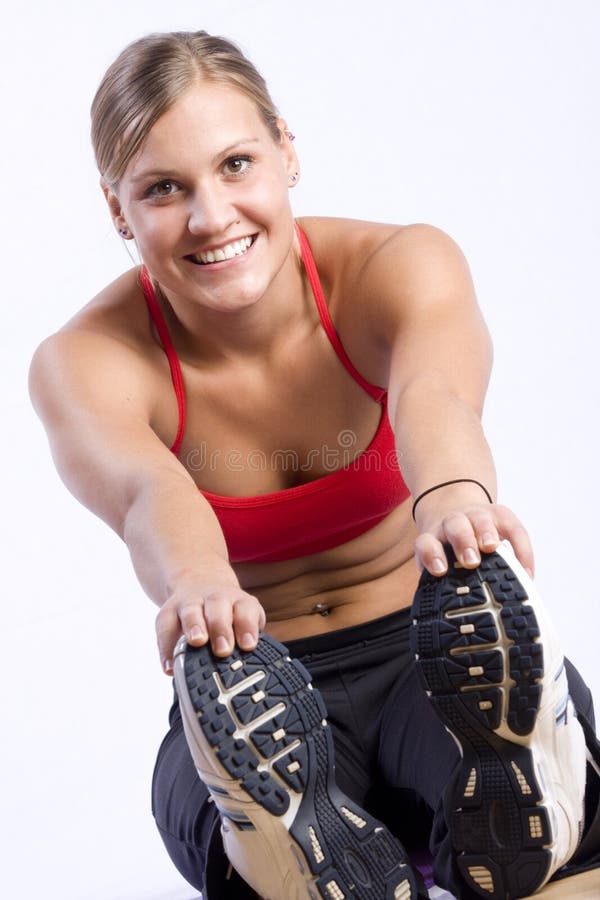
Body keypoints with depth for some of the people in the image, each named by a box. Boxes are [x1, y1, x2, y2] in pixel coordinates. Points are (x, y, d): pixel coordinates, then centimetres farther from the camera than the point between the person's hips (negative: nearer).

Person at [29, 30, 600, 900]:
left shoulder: (401, 266, -13)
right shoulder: (85, 364, -13)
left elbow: (433, 394, -37)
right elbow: (147, 492, -37)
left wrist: (451, 493, -63)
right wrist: (196, 583, -63)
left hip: (437, 659, 0)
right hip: (264, 688, 1)